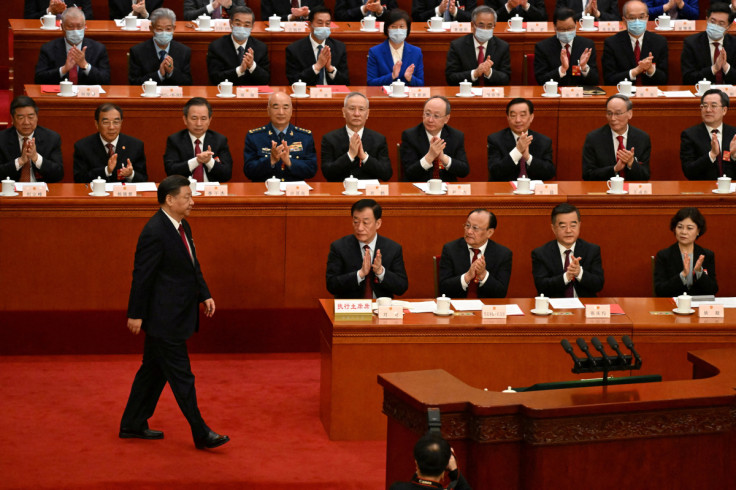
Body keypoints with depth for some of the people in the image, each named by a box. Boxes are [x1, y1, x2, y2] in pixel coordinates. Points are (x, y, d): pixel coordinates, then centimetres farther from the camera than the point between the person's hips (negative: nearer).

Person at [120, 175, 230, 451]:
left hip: (173, 316, 10)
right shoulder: (155, 233, -21)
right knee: (181, 376, -3)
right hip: (164, 318, -10)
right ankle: (201, 435, 2)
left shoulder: (182, 227, 10)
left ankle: (132, 425, 27)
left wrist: (204, 295, 10)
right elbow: (142, 276, -18)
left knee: (153, 371, 17)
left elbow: (193, 265, 20)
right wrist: (135, 314, -16)